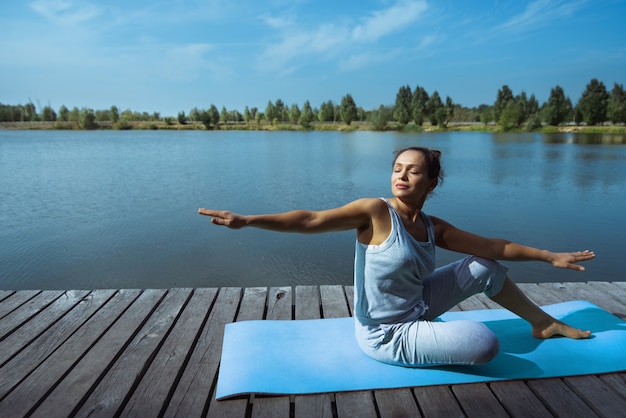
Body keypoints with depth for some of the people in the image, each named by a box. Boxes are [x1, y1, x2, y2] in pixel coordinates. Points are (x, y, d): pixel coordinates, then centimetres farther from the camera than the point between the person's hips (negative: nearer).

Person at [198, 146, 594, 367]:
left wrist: (550, 255, 10)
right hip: (386, 334, -7)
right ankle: (429, 341, 11)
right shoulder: (376, 211, -21)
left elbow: (491, 245, 6)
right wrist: (247, 220, -32)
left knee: (485, 268, 6)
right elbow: (311, 220, -27)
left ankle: (544, 323, 31)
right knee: (485, 342, -21)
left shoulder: (434, 228, -2)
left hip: (416, 307, 7)